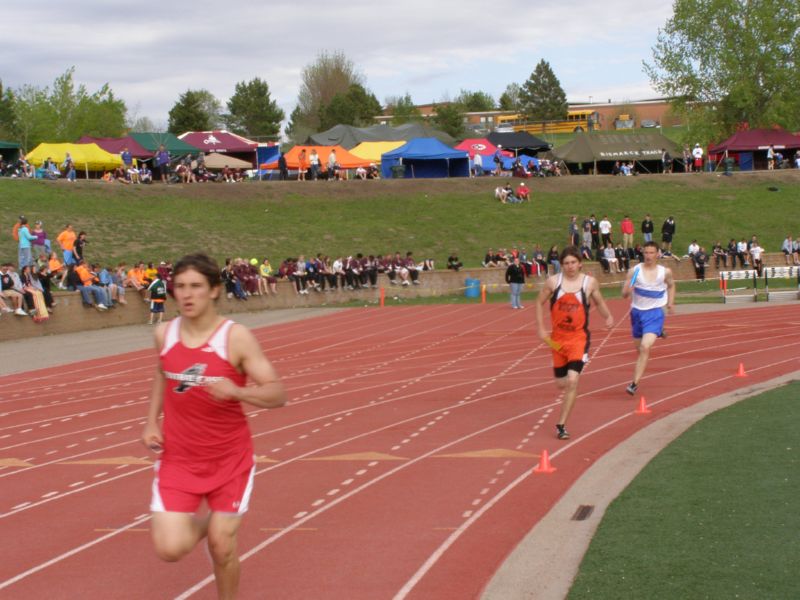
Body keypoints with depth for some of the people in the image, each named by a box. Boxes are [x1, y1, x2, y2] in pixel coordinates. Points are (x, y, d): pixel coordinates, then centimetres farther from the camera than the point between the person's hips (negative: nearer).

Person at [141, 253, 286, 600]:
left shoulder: (236, 338, -16)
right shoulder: (165, 334, -3)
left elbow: (277, 394, -17)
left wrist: (235, 391, -35)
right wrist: (151, 422, 7)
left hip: (229, 459, -2)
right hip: (178, 458, 3)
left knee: (222, 547, 0)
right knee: (170, 549, -10)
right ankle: (201, 523, 26)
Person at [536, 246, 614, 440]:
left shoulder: (590, 282, -3)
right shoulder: (553, 282, -3)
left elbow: (599, 302, 13)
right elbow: (540, 303, 9)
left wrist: (608, 316, -5)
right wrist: (541, 328, 2)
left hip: (578, 338, -2)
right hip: (557, 338, 2)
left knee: (572, 381, -18)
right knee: (561, 384, 11)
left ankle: (561, 425, -9)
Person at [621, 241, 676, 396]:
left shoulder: (665, 272, -4)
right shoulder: (634, 271, -7)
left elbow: (671, 285, 19)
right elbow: (624, 294, -7)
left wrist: (671, 302, 7)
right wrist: (627, 291, -30)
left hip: (654, 314, -3)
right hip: (637, 312, 3)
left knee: (645, 347, -21)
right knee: (639, 348, 19)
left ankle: (635, 384, -18)